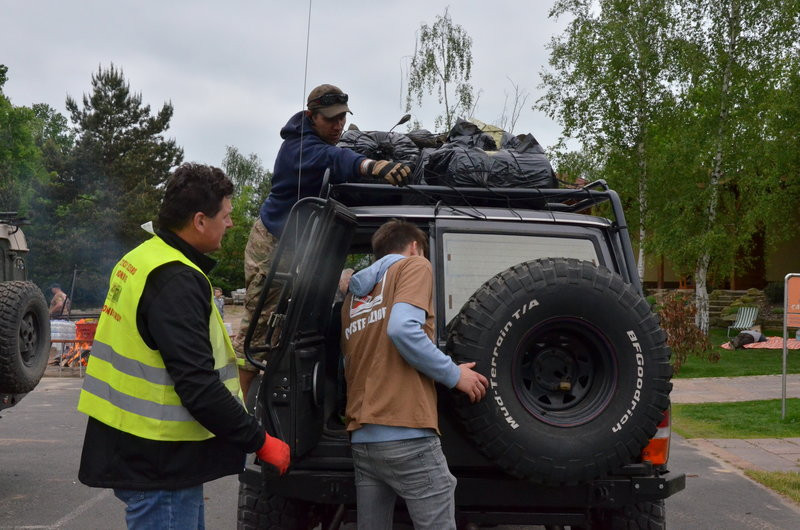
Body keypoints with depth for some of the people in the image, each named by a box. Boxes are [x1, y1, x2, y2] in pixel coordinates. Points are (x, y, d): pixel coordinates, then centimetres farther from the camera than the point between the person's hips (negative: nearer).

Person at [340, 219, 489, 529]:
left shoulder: (354, 295, 23)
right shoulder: (413, 265, 3)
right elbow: (402, 328, -16)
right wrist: (454, 375, -6)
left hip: (361, 439, 7)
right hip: (406, 436, -7)